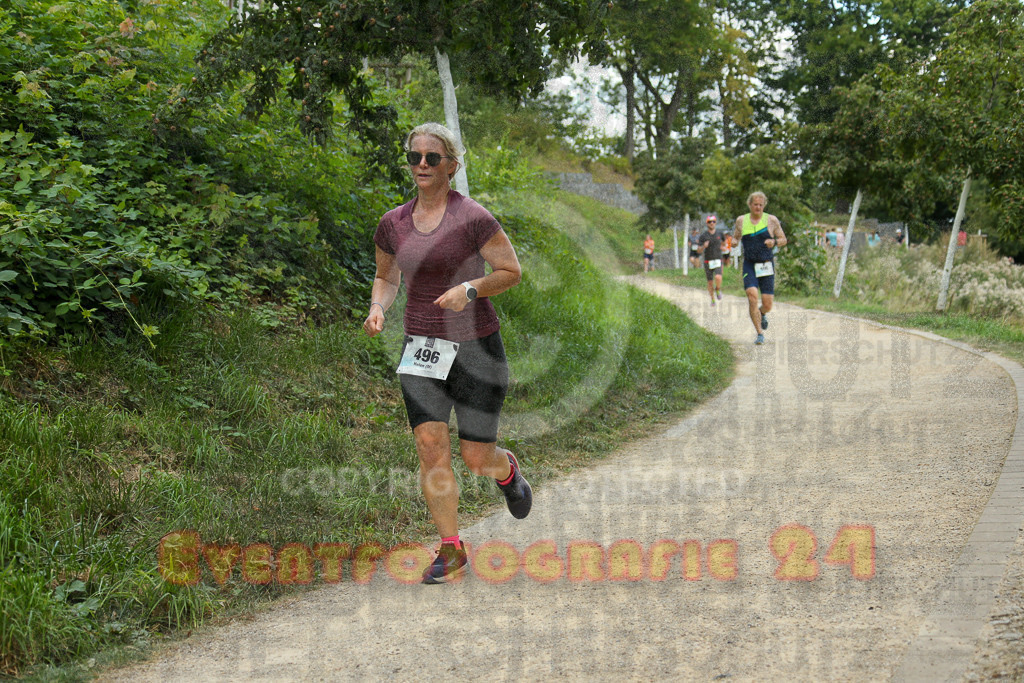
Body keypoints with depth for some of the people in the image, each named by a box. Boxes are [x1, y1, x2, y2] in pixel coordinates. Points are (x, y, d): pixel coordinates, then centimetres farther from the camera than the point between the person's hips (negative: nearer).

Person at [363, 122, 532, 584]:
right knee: (430, 446, -10)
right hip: (421, 349, 4)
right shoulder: (393, 224, 5)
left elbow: (512, 271, -4)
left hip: (476, 347, -3)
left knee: (477, 457, 0)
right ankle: (451, 550, 3)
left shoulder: (473, 218, -10)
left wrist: (470, 289, -21)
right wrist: (377, 309, -2)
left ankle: (507, 470, 38)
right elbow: (386, 277, 19)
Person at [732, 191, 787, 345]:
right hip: (749, 265, 0)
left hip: (766, 265, 0)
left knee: (767, 304, -2)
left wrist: (774, 242, -15)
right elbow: (735, 237, 21)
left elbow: (784, 240, 8)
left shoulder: (771, 220, 2)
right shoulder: (741, 220, 6)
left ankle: (762, 313, 37)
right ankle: (760, 334, -13)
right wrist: (734, 241, -4)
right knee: (752, 296, -20)